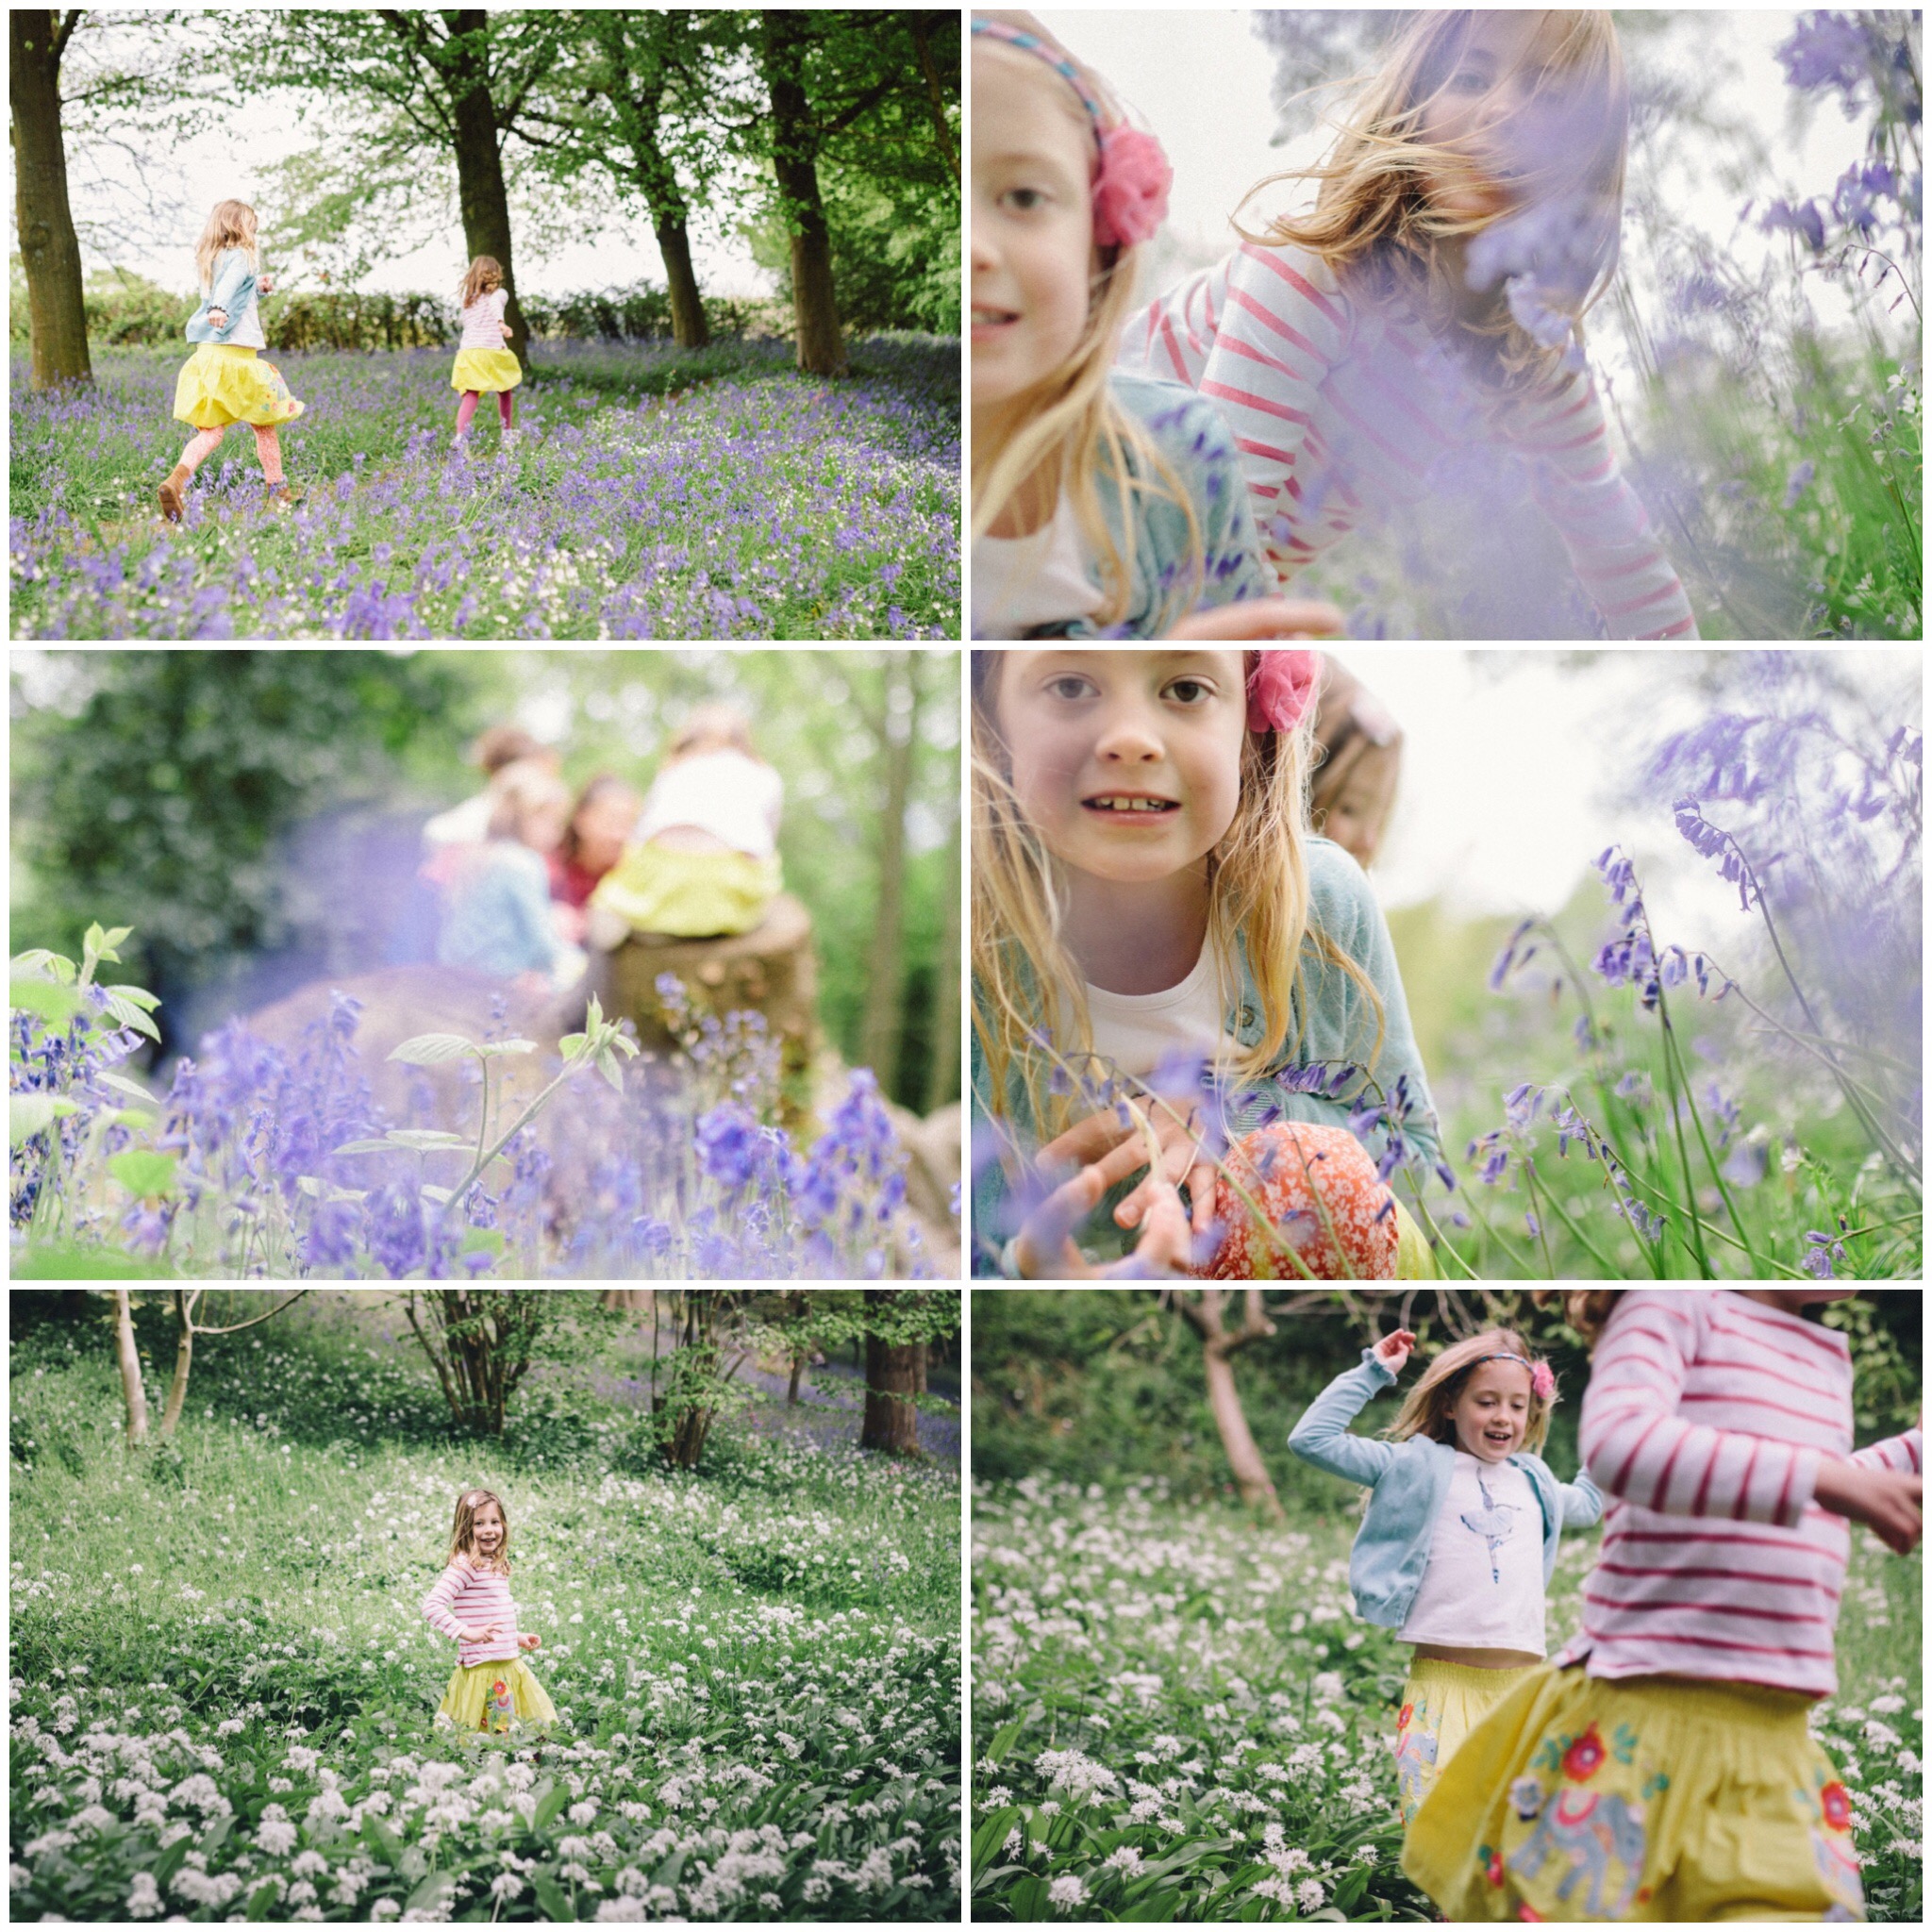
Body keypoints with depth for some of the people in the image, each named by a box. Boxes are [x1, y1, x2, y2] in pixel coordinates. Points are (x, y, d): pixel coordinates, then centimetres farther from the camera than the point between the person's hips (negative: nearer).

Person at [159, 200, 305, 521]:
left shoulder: (210, 260, 18)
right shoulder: (242, 257, -6)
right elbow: (229, 283, -27)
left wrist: (255, 286, 46)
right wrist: (220, 308, -45)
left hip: (206, 352, 7)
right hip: (237, 352, -7)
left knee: (210, 432, 1)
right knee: (264, 424, 11)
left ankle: (177, 479, -25)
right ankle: (278, 493, 21)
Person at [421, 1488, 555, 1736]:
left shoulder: (498, 1567, 13)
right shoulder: (464, 1565, -13)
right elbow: (432, 1605, -23)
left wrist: (518, 1638, 18)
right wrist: (467, 1633, -26)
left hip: (509, 1666, 9)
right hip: (482, 1669, -9)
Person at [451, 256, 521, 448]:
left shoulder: (466, 298, 20)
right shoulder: (499, 293, 6)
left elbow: (467, 325, 14)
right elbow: (496, 303, -16)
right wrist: (501, 322, -32)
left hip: (467, 351, 3)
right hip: (491, 350, -3)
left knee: (470, 395, -5)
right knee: (503, 391, 19)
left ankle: (459, 435, -26)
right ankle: (507, 432, 31)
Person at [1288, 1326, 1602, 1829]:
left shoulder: (1533, 1480, 20)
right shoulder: (1418, 1466, 4)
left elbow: (1587, 1505, 43)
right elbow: (1312, 1439, -2)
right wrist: (1372, 1372, -1)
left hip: (1522, 1684, 4)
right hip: (1443, 1677, -4)